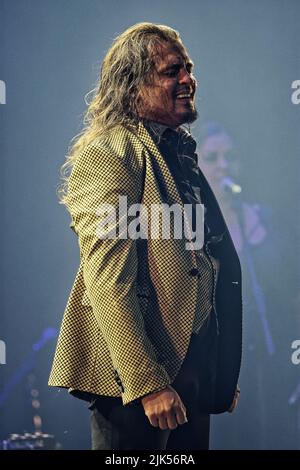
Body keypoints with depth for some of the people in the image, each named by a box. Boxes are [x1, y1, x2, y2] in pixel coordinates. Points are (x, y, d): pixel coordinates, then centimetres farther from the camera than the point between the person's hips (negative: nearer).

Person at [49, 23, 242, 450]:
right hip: (136, 377, -9)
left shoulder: (179, 155, 17)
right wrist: (147, 382, -23)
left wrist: (223, 375, 17)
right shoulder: (108, 156, -11)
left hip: (192, 363, 9)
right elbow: (108, 282, -19)